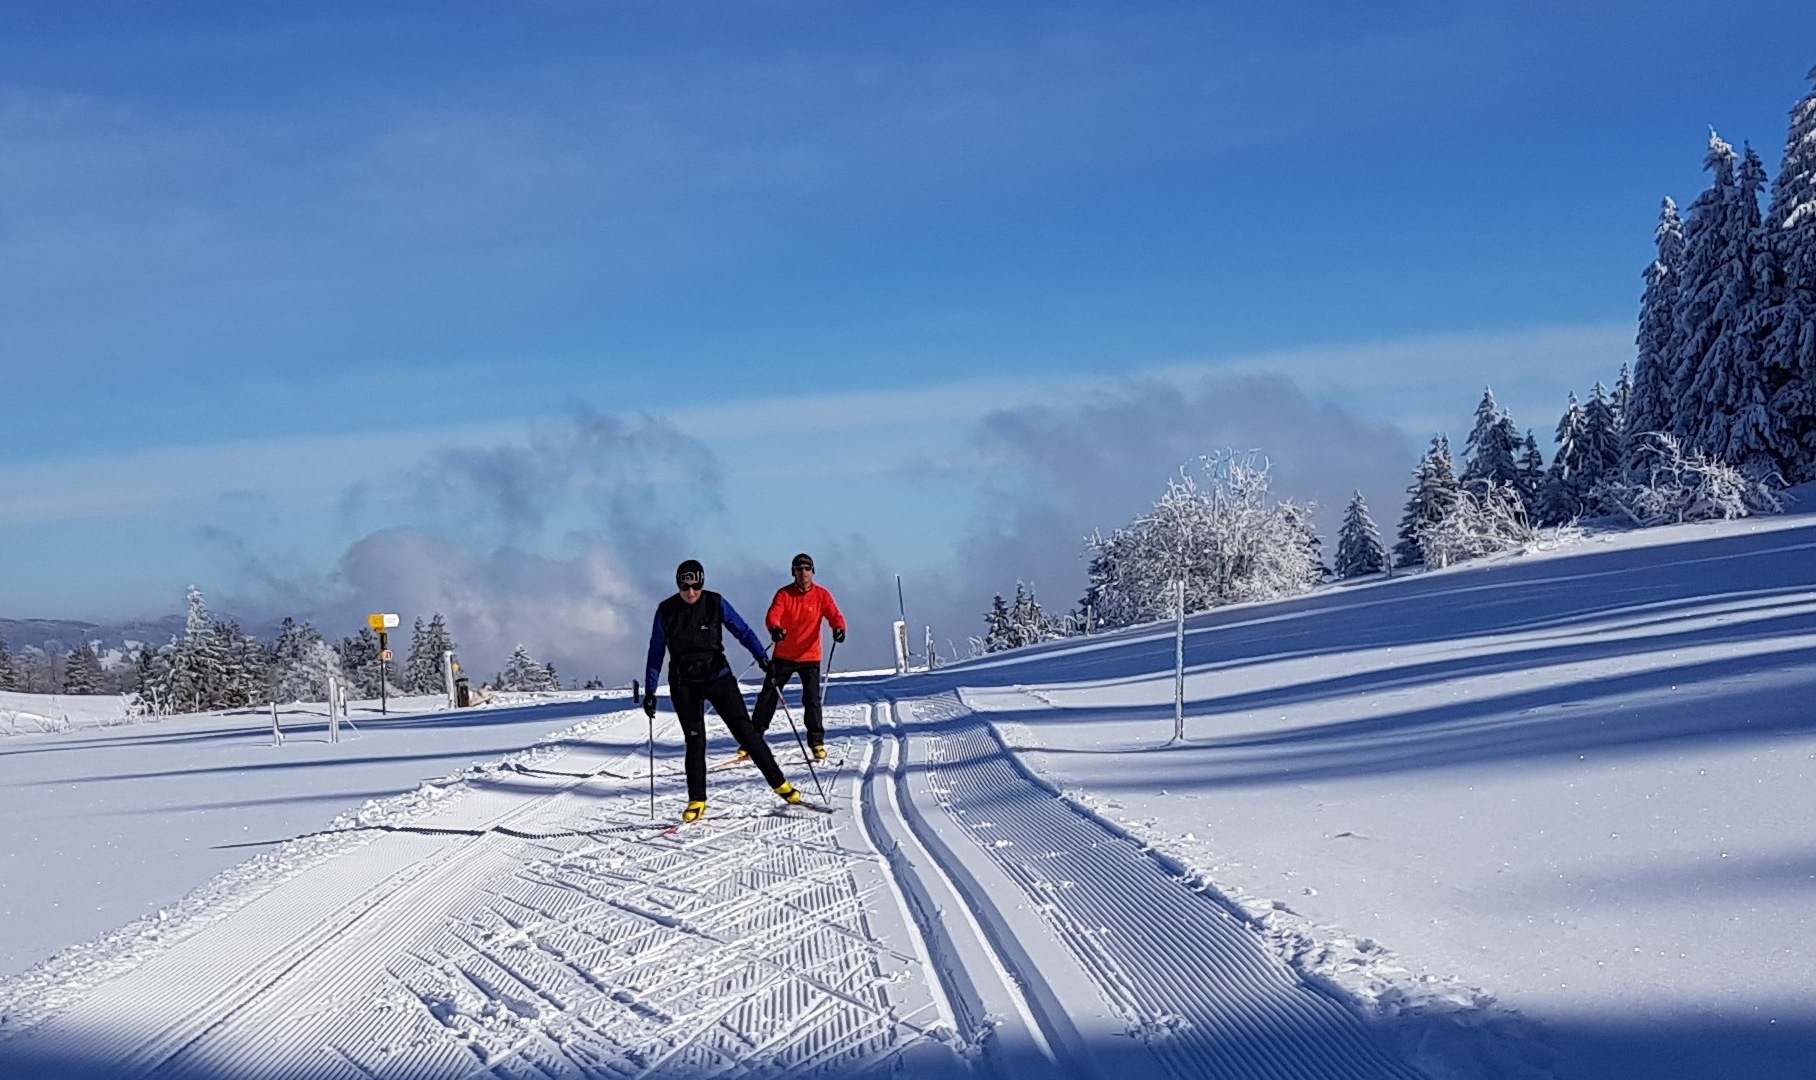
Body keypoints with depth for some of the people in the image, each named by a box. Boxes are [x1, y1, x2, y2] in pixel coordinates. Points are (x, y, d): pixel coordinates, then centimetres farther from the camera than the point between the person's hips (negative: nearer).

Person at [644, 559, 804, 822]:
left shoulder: (715, 603, -6)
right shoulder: (666, 610, -4)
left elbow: (742, 630, -5)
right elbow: (656, 652, 2)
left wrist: (761, 657, -21)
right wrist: (650, 691, 0)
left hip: (717, 676, -1)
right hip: (683, 684, 1)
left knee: (745, 730, -4)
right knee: (695, 741, -1)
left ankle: (779, 783, 3)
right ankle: (697, 800, 10)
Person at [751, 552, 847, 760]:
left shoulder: (821, 595, -3)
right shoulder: (784, 594, -6)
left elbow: (835, 615, -13)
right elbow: (772, 616, -19)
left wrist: (839, 628, -37)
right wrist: (775, 628, -43)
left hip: (810, 657, 0)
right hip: (784, 656, 0)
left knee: (812, 699, -7)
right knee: (768, 695, 3)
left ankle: (816, 741, 5)